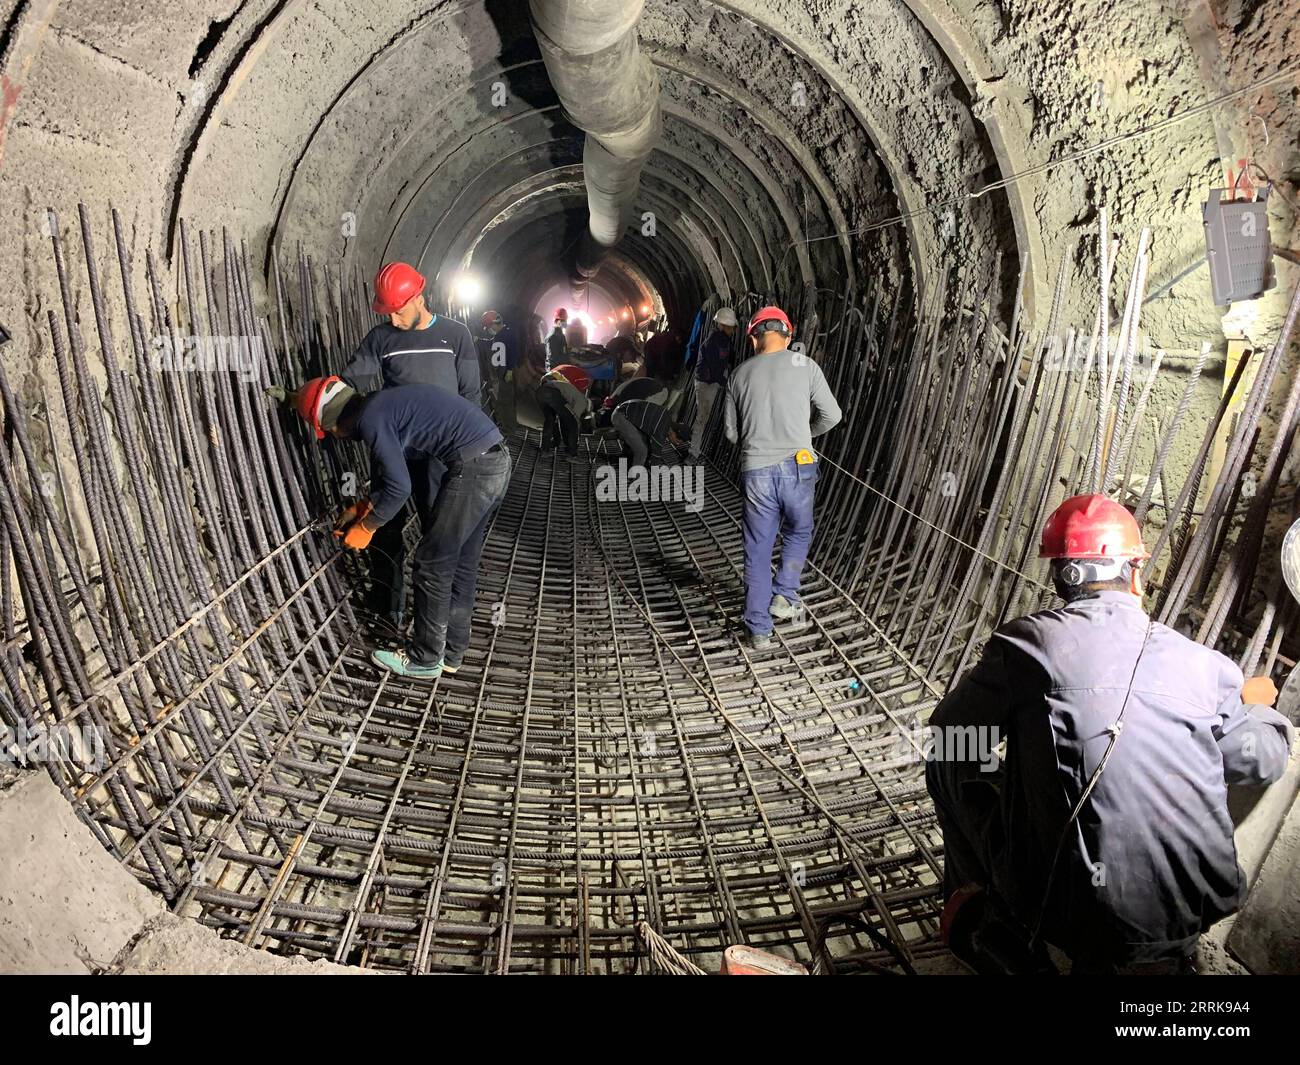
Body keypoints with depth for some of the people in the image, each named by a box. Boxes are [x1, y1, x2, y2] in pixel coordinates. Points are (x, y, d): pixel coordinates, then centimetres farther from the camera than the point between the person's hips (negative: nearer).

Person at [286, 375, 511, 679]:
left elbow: (398, 487, -11)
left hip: (473, 468, -10)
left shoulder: (369, 417, -9)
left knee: (432, 567, 3)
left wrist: (365, 527, 2)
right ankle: (451, 652, 28)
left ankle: (425, 660, 16)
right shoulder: (382, 404, 20)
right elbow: (393, 473, 29)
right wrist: (363, 508, 27)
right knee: (462, 564, 17)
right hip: (496, 460, 10)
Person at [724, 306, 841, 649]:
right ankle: (785, 595, 15)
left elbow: (731, 431, 12)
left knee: (758, 549, 10)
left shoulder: (740, 374, 6)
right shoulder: (804, 365, 0)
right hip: (796, 466, -1)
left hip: (755, 470, 1)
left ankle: (758, 630, 14)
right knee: (798, 532, 25)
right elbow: (831, 416, 4)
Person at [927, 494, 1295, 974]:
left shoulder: (1029, 641, -11)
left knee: (952, 764, 13)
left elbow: (950, 730, -1)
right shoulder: (1202, 663, 0)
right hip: (1194, 911, 4)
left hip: (1072, 910, -4)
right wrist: (1260, 707, 38)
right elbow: (1261, 762, 15)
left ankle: (997, 925, 22)